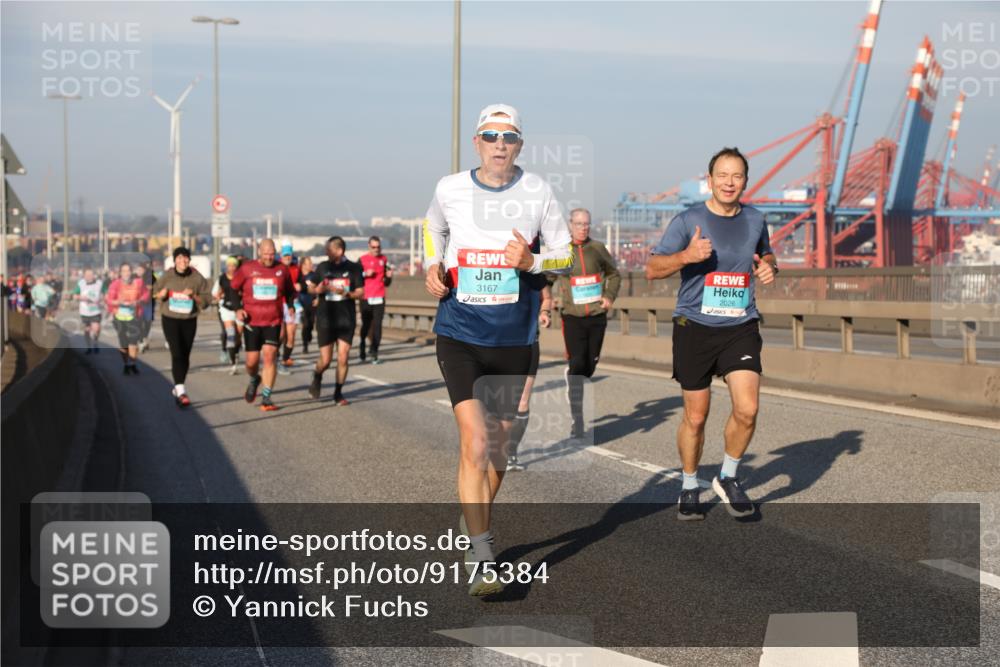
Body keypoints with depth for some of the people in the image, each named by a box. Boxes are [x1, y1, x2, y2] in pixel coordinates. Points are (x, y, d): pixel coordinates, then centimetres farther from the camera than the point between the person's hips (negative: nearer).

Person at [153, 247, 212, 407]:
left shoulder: (197, 278, -5)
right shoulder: (167, 276, -4)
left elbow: (207, 299, -2)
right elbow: (155, 293, 9)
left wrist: (194, 296, -21)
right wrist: (162, 294, -14)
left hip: (189, 320, 2)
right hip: (170, 319, -2)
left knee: (185, 356, 9)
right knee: (177, 354, -15)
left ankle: (177, 388, 28)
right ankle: (180, 391, -22)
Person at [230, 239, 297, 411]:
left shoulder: (282, 269, 3)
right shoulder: (247, 268, 0)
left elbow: (290, 292, 17)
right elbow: (233, 288, 11)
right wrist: (237, 309, -1)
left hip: (273, 322, 0)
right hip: (251, 322, 0)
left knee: (270, 355, -14)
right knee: (252, 361, 3)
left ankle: (266, 398, -8)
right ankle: (254, 380, 39)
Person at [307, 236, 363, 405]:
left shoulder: (353, 268, -1)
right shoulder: (323, 267, 3)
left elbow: (360, 292, 0)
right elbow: (311, 288, 13)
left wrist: (346, 293, -19)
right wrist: (317, 290, -10)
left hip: (346, 320, -1)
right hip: (325, 319, 1)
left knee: (343, 358, -4)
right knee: (325, 360, 1)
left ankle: (338, 392, 11)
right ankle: (317, 378, 34)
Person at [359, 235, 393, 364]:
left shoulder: (384, 259, 12)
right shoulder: (362, 259, 2)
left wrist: (389, 277, -2)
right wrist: (365, 274, -14)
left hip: (379, 298, 2)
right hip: (366, 298, -2)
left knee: (377, 326, -5)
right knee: (366, 325, 4)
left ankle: (374, 353, -4)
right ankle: (362, 348, 25)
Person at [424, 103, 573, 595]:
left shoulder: (537, 191, -3)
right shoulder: (449, 189, -2)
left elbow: (565, 254, 5)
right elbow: (432, 228, 20)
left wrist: (532, 262, -15)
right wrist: (432, 266, 3)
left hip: (514, 338, 2)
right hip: (459, 335, -2)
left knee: (498, 442, 15)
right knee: (473, 439, -16)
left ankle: (477, 529, 37)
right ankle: (480, 559, -14)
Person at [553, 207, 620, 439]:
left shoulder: (597, 248, 6)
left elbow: (614, 274, 20)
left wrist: (609, 296, 6)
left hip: (597, 316, 3)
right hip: (573, 317, -3)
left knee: (591, 365, 10)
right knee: (576, 366, -12)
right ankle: (576, 421, -10)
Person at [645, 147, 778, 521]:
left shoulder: (755, 220, 7)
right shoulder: (688, 221, -5)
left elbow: (766, 254, 26)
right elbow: (652, 269, -6)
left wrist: (769, 267, 2)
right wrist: (686, 256, -24)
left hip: (740, 328, 2)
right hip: (695, 326, -2)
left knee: (747, 409, -13)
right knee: (695, 417, 5)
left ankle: (728, 478, 12)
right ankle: (689, 488, 26)